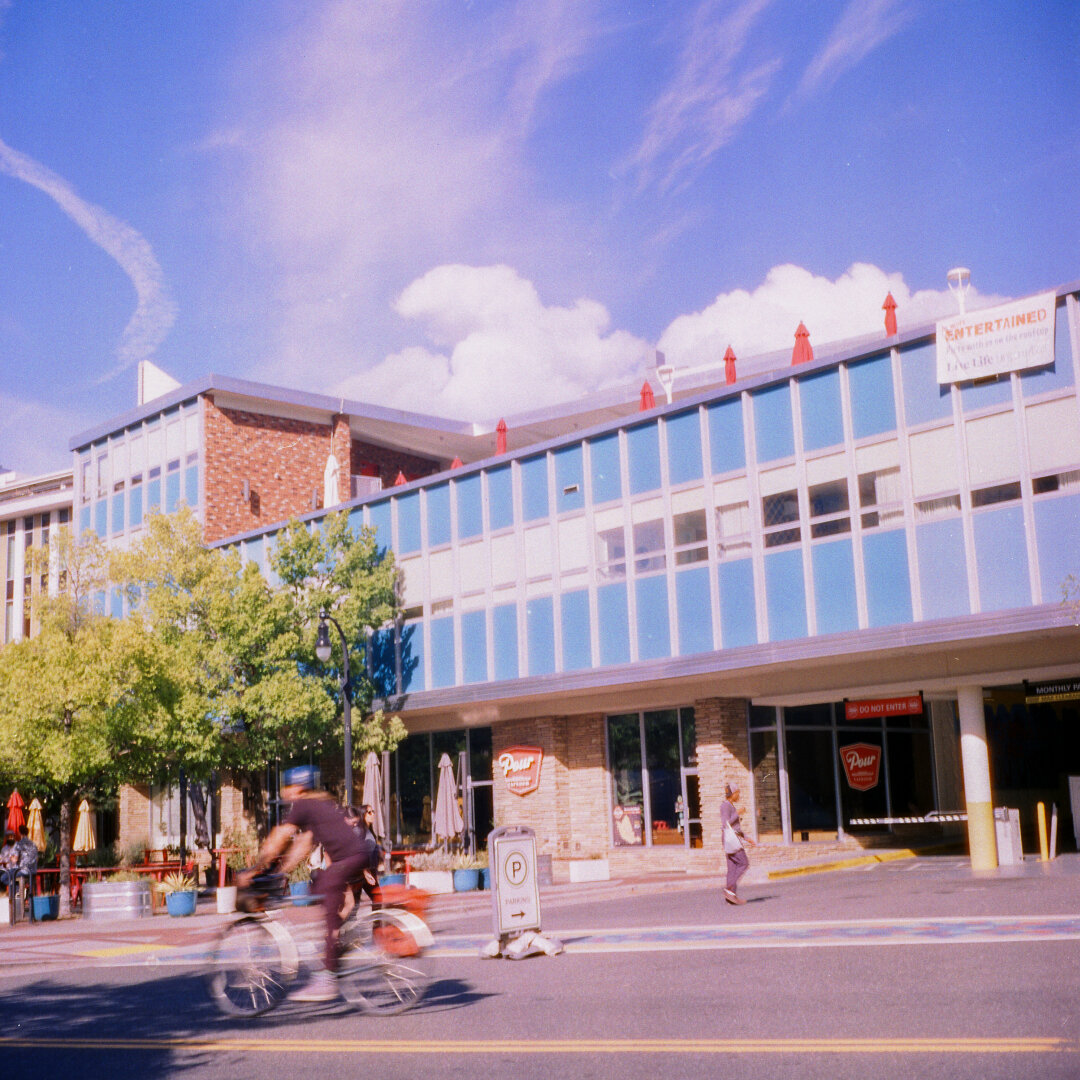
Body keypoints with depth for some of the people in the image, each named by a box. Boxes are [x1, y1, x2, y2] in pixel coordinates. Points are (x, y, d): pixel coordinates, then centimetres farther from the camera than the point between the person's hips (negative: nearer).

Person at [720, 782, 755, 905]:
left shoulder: (731, 806, 20)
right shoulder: (725, 805, -10)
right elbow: (726, 823, -20)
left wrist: (746, 838, 20)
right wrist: (737, 813, -14)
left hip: (735, 839, 9)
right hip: (731, 838, -9)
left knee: (733, 867, 5)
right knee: (744, 864, -11)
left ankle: (731, 895, 2)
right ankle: (730, 888, -13)